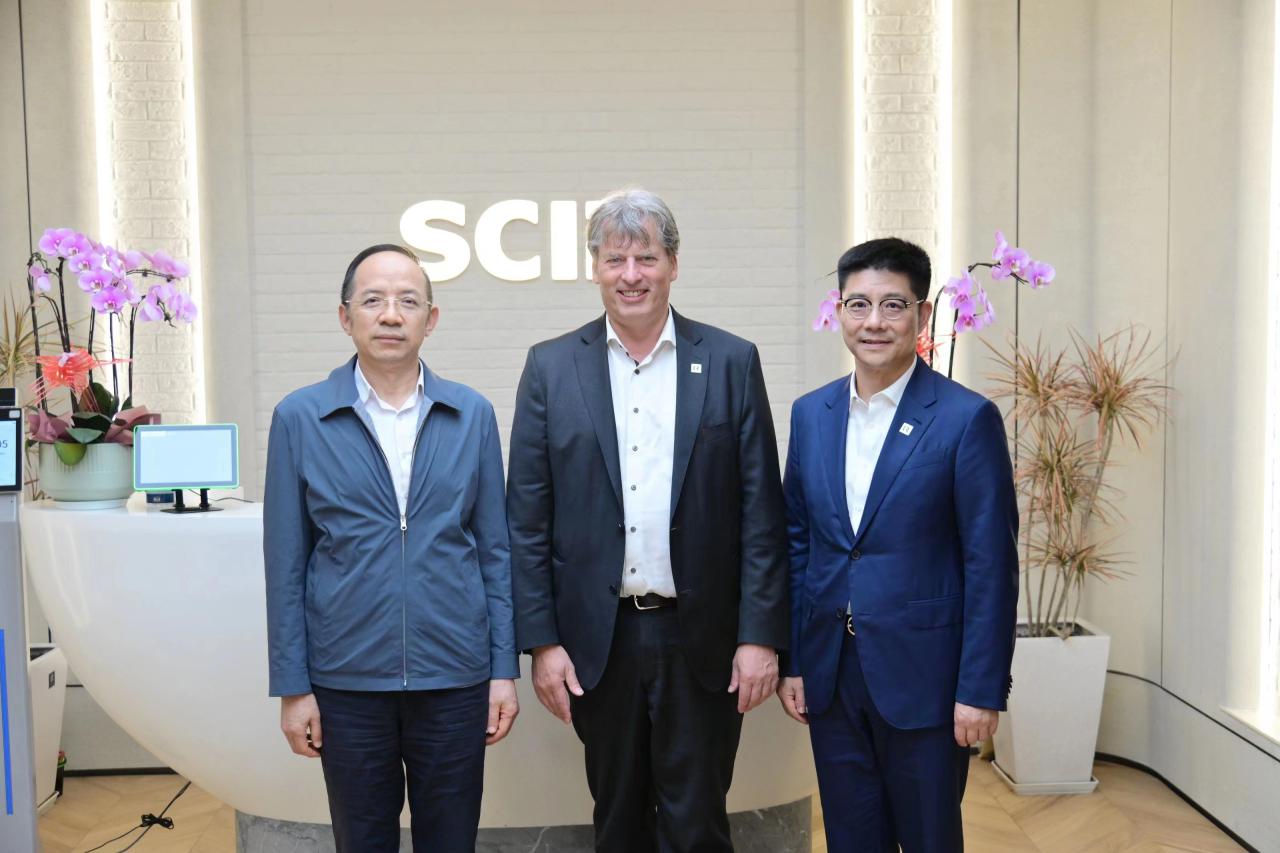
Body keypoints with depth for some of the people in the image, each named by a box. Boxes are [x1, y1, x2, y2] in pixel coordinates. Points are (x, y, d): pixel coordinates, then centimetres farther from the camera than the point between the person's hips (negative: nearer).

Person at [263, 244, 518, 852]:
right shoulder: (299, 418, -3)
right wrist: (292, 687, -1)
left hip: (455, 677, 1)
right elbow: (286, 564, 0)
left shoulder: (472, 415, 0)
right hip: (347, 681, 0)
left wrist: (505, 669, 1)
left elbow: (495, 550, 3)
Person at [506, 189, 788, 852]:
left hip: (701, 640, -1)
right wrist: (541, 641, -3)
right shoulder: (551, 367, 2)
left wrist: (760, 635, -6)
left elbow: (761, 514, -2)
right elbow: (527, 519, 1)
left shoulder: (732, 362, 0)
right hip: (598, 642, 1)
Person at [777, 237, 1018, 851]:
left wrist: (981, 688, -11)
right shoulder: (810, 413, 5)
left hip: (922, 677, -4)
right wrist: (790, 661, 7)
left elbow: (991, 565, -10)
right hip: (830, 677, 4)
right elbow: (797, 542, 9)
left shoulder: (967, 419, -10)